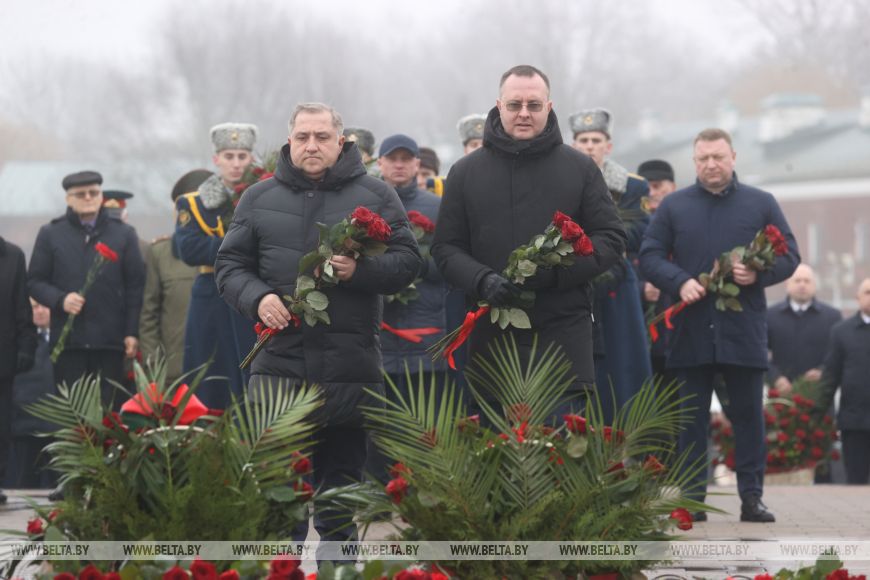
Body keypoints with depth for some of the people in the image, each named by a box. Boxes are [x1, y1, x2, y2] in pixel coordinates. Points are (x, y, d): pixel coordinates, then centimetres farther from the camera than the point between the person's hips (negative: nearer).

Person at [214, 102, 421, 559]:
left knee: (341, 476, 8)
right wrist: (256, 297, -8)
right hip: (279, 358, 0)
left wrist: (360, 270, -16)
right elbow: (230, 264, 13)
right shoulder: (259, 199, 11)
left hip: (350, 364, 0)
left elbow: (408, 261, 3)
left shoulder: (375, 196, 6)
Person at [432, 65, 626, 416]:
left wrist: (556, 270, -13)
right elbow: (445, 249, 10)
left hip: (563, 337, -1)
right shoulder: (465, 173, 11)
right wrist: (482, 281, -12)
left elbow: (611, 239, 5)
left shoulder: (580, 169, 7)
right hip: (491, 338, 2)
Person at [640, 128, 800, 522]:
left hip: (744, 330, 0)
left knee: (748, 413, 2)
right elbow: (649, 256, 5)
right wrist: (679, 282, -13)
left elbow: (789, 256, 7)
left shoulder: (761, 204, 8)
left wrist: (759, 274, -13)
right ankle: (692, 498, 8)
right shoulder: (673, 206, 8)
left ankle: (752, 496, 7)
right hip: (691, 330, 0)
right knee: (692, 416, 3)